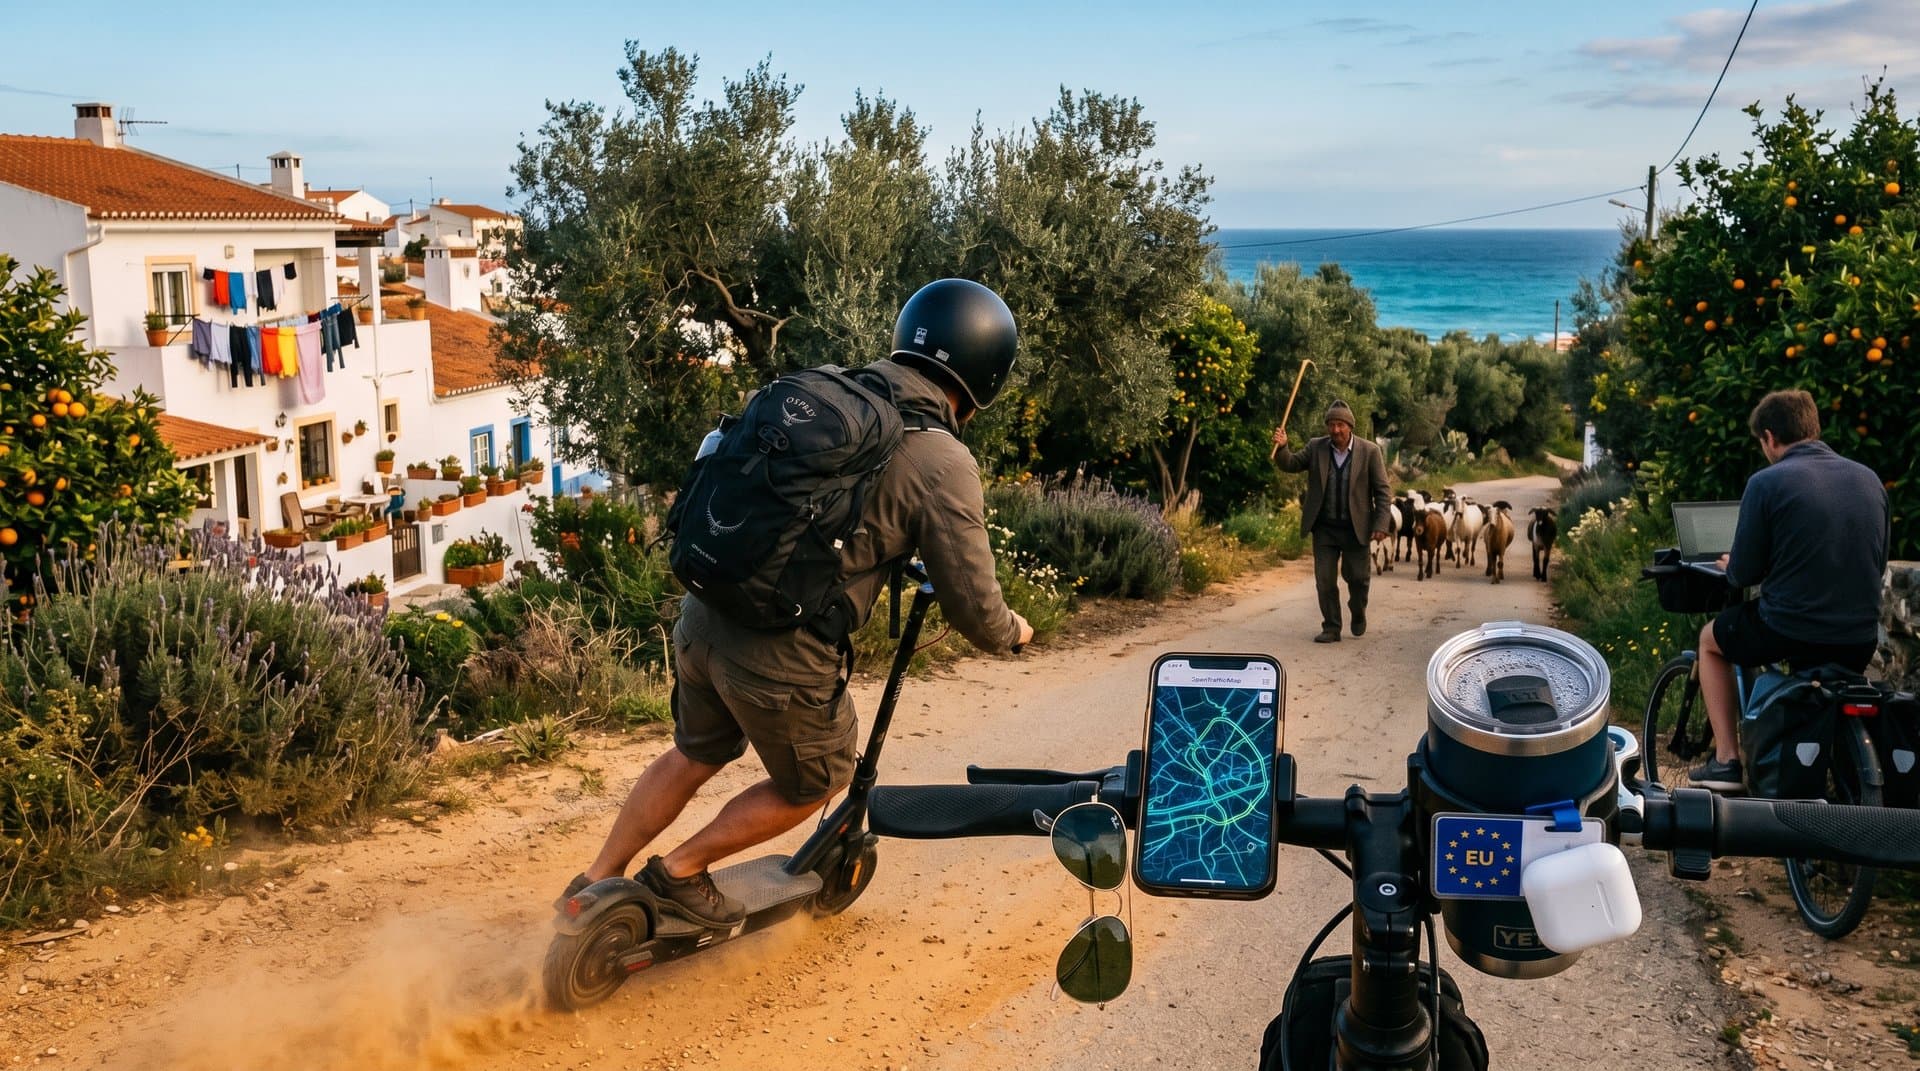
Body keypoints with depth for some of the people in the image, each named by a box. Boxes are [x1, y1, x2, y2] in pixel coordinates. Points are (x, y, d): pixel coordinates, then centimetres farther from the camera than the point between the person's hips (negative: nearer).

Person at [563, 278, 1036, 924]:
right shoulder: (944, 465, -12)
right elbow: (973, 610, -9)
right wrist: (1013, 632, 15)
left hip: (702, 621, 7)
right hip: (785, 659, -6)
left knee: (695, 755, 31)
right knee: (813, 785, 23)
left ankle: (594, 884, 42)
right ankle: (679, 873, 29)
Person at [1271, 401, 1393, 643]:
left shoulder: (1369, 451, -6)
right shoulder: (1316, 448, 1)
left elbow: (1382, 491, -4)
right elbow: (1292, 464, 0)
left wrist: (1381, 524, -12)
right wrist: (1282, 448, -21)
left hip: (1355, 528, -2)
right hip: (1324, 528, 2)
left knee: (1357, 577, 6)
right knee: (1324, 579, 0)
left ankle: (1358, 615, 35)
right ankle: (1331, 628, 10)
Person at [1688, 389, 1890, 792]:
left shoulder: (1766, 482, -11)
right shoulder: (1869, 479, 6)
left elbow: (1744, 574, -8)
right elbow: (1877, 564, 16)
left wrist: (1731, 565, 16)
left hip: (1788, 630, -5)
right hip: (1861, 641, 5)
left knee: (1711, 639, 25)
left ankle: (1726, 760, 17)